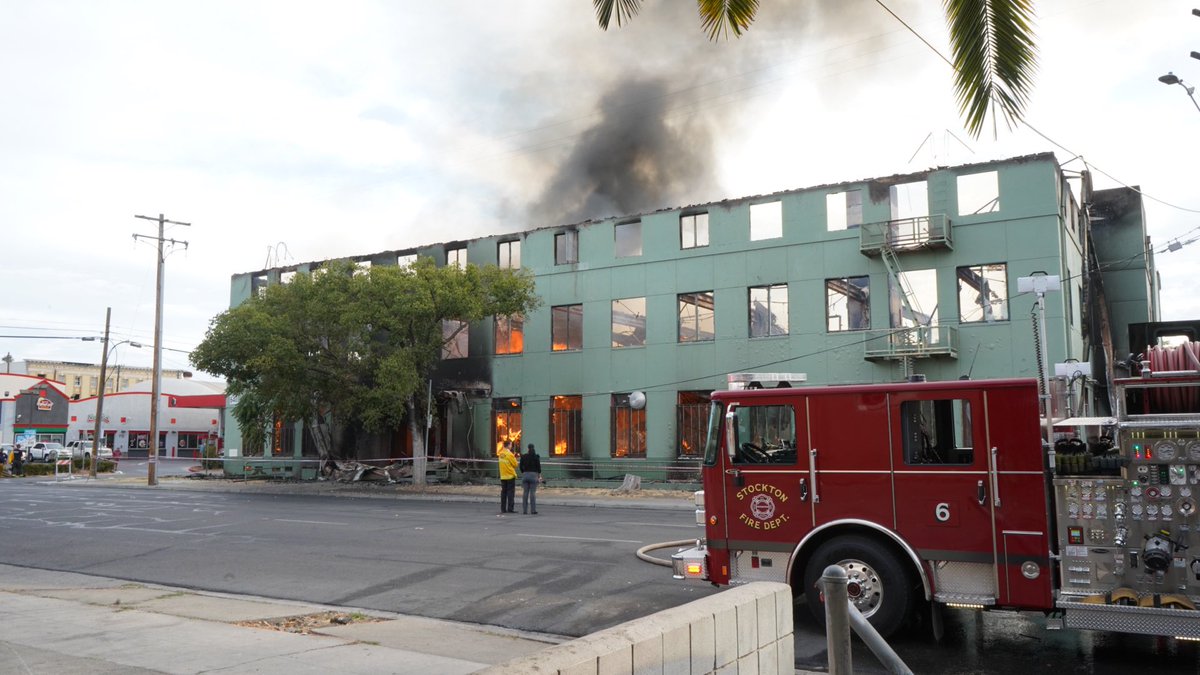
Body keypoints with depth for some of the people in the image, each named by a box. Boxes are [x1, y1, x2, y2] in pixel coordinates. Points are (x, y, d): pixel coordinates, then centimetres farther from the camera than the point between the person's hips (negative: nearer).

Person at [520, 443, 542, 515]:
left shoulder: (523, 456, 2)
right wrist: (539, 476, 5)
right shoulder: (536, 456, -5)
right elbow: (538, 467, -5)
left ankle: (524, 510, 5)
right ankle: (533, 510, -3)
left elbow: (521, 466, 4)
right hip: (533, 475, -2)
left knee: (525, 493, 5)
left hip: (525, 475, 2)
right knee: (533, 493, -2)